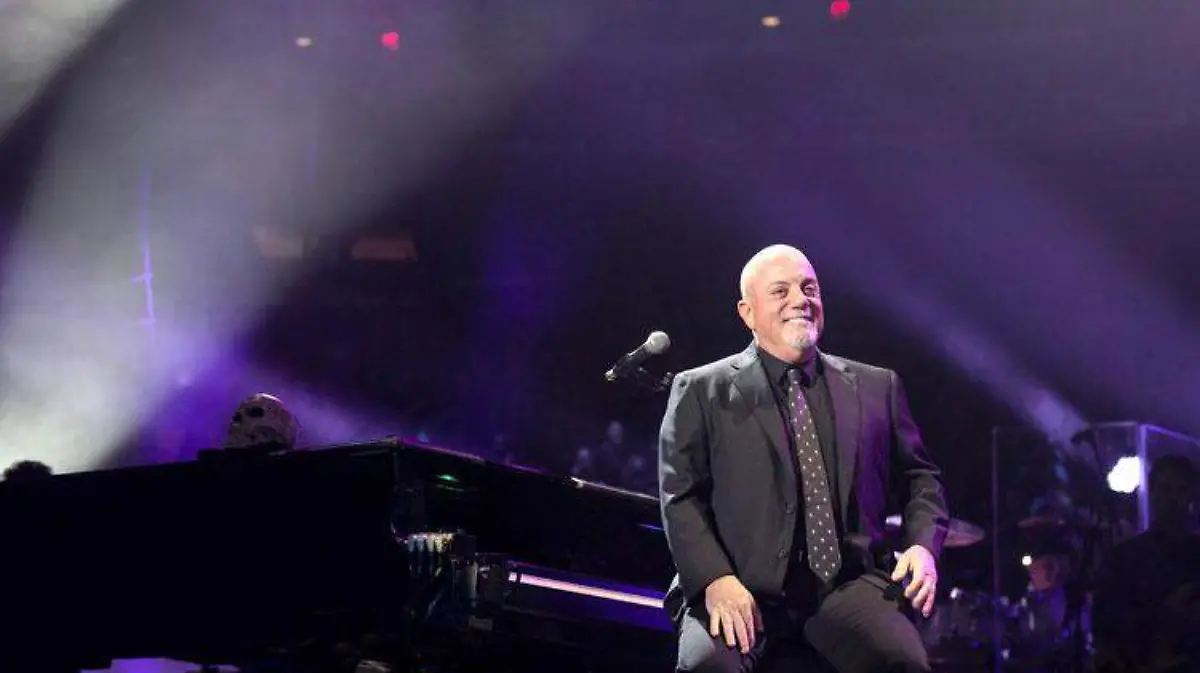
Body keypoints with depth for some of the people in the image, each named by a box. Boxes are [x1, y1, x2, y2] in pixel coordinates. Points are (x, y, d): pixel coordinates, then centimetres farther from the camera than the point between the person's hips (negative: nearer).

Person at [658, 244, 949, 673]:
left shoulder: (875, 387, 18)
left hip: (848, 585, 2)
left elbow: (918, 476, 22)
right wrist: (715, 579, -15)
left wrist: (923, 545, 1)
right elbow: (681, 496, 2)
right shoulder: (701, 392, 9)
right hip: (744, 590, -2)